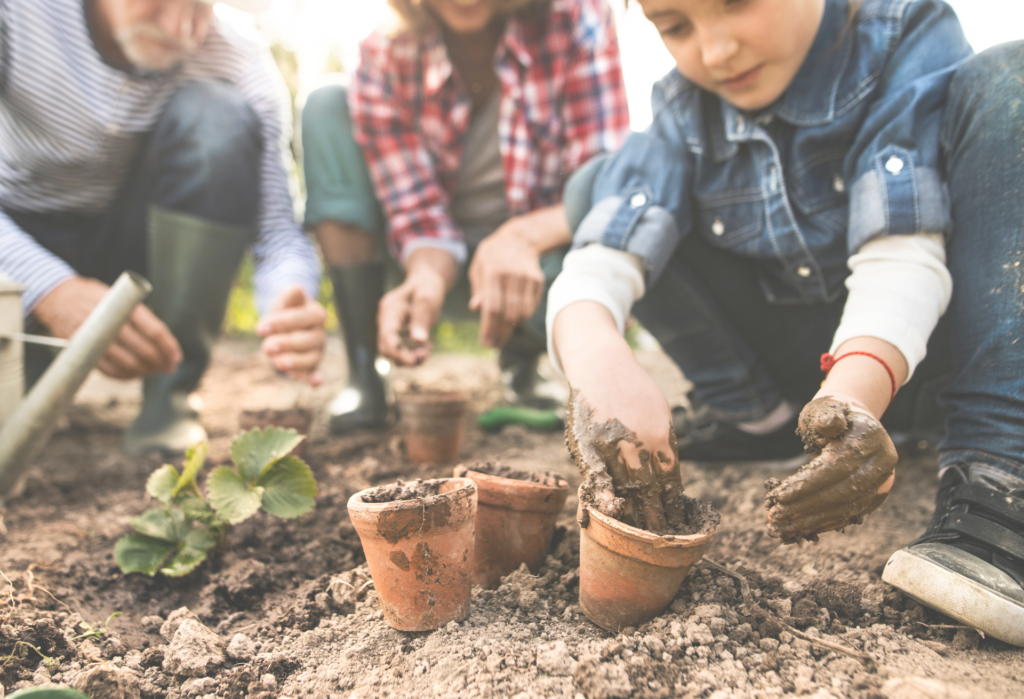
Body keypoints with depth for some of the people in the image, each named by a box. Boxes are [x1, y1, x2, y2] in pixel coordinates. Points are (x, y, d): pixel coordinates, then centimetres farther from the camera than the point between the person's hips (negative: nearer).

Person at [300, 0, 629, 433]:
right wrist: (427, 278, -39)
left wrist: (523, 235, -42)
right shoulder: (385, 60, -15)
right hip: (441, 264, 2)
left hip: (541, 254, -1)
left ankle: (522, 359, 2)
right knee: (328, 111, -16)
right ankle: (362, 377, -16)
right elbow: (419, 214, -16)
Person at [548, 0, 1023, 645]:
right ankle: (753, 413, -4)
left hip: (907, 349, -2)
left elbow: (900, 253, -27)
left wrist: (856, 390, -45)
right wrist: (594, 351, -42)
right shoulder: (686, 108, -6)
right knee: (599, 186, -6)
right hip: (806, 366, 3)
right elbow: (600, 260, -20)